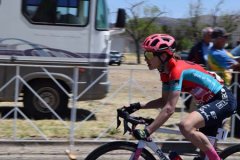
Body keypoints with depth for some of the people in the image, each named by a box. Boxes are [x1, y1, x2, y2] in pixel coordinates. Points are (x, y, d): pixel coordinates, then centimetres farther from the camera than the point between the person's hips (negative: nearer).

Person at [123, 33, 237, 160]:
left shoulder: (177, 70, -25)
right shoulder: (166, 71, 2)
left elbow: (169, 109, -32)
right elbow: (164, 101, 12)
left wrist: (146, 132, -34)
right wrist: (139, 106, 0)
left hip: (223, 100, -10)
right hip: (211, 101, 10)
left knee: (185, 126, -30)